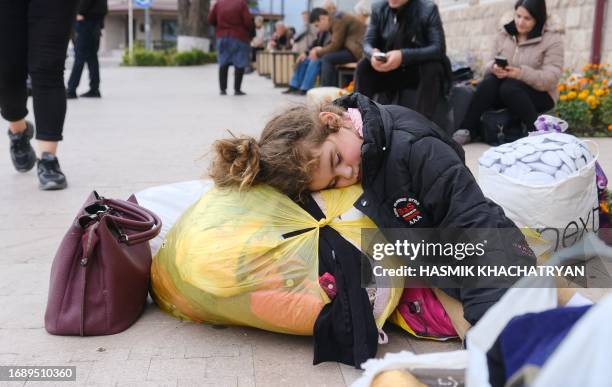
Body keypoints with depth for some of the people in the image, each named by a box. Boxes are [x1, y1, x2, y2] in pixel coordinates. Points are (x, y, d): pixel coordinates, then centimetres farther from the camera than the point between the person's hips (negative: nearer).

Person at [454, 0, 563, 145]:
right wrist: (494, 68, -19)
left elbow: (551, 78, -18)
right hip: (503, 94, 4)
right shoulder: (504, 34, 6)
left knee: (509, 87, -34)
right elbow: (490, 63, 7)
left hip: (539, 94, -4)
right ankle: (467, 130, -27)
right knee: (489, 81, -27)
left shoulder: (552, 39, -8)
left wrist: (521, 73, -33)